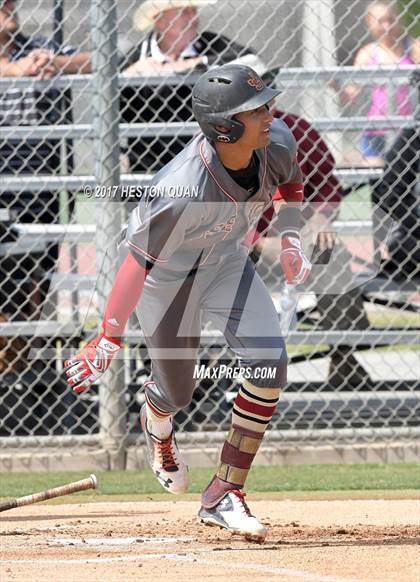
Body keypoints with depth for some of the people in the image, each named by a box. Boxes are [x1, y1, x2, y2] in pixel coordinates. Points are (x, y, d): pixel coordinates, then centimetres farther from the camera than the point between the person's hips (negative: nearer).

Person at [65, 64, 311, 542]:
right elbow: (137, 261, -33)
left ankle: (223, 495, -4)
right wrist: (109, 339, -29)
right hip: (166, 272, -5)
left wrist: (290, 239, -5)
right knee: (176, 389, 11)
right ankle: (157, 427, 54)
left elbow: (290, 180, 4)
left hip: (225, 260, 5)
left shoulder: (277, 141, -23)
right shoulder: (185, 189, -42)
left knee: (269, 366, -14)